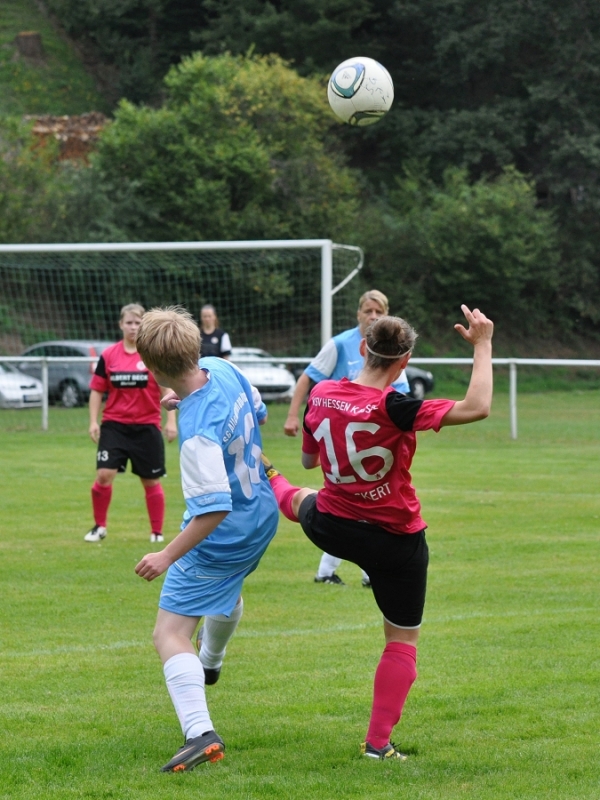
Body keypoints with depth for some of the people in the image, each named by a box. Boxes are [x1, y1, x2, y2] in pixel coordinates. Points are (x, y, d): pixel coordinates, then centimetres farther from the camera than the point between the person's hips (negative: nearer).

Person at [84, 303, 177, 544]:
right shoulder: (108, 356, 2)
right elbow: (97, 390, 8)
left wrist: (171, 421, -7)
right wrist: (93, 421, 1)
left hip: (146, 426, -1)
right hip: (114, 425, 1)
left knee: (151, 481, 6)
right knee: (104, 474, -10)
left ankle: (157, 532, 18)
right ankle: (99, 527, 7)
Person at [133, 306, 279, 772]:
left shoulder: (199, 433, -36)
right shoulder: (222, 369, -12)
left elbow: (213, 509, -34)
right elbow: (259, 413, 9)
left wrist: (169, 556, -29)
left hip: (222, 538, -9)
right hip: (262, 515, 9)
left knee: (170, 633, -9)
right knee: (227, 589, 37)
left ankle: (200, 733, -23)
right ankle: (210, 663, 66)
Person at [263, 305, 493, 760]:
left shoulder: (320, 395, -9)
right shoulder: (394, 408, -28)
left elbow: (309, 459, 8)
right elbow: (476, 408, -32)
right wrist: (483, 345, -22)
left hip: (331, 529, 5)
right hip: (396, 542, -5)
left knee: (303, 500, 41)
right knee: (404, 640, 12)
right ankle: (378, 743, 9)